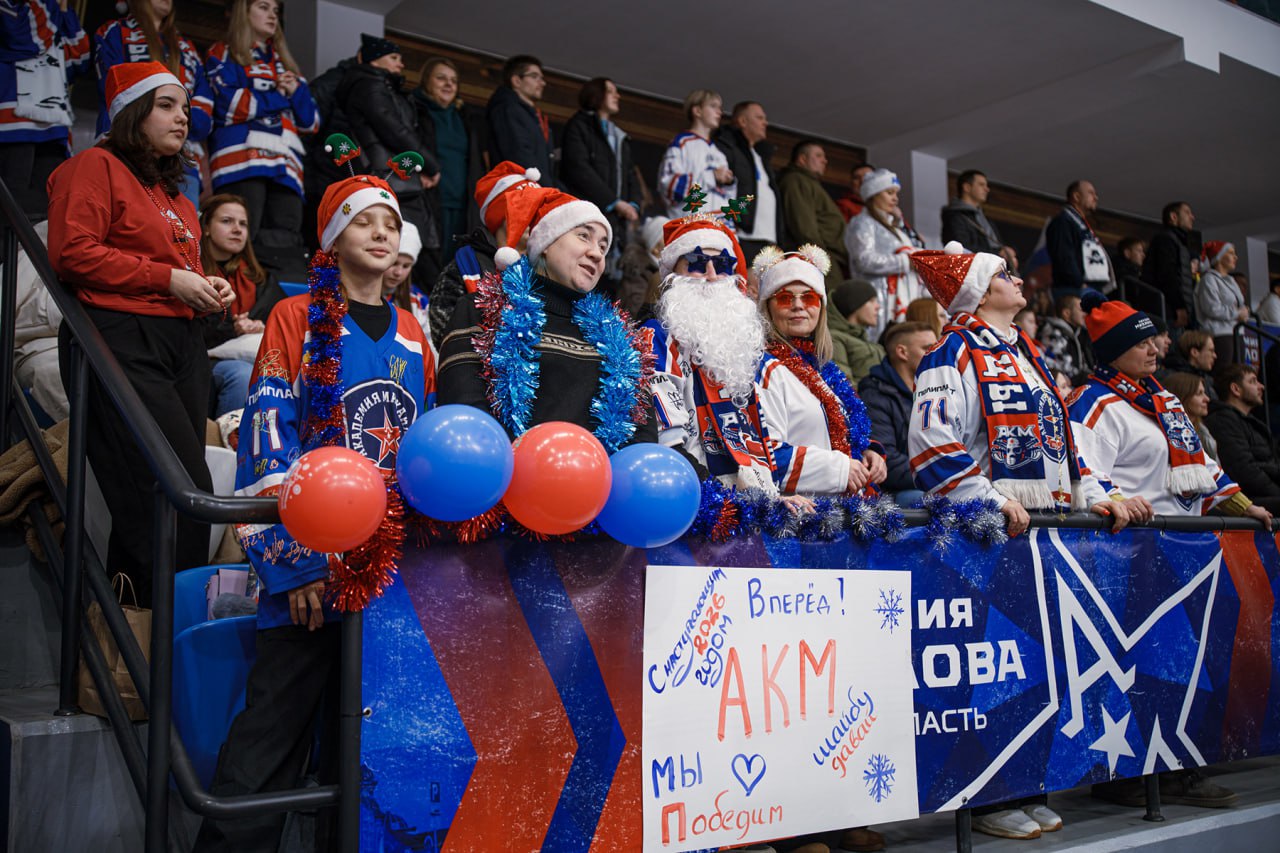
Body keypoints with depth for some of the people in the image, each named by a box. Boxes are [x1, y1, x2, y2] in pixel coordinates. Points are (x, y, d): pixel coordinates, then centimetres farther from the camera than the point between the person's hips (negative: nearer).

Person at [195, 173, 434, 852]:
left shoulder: (412, 335, 15)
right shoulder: (298, 319, 2)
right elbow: (268, 444, -6)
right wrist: (291, 562, -15)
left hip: (395, 565, 4)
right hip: (312, 564, -4)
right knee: (272, 733, -4)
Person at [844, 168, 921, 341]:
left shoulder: (894, 225, 28)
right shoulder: (862, 223, 0)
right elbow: (866, 261, -14)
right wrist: (908, 261, -12)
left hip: (906, 300, 9)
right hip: (881, 300, -8)